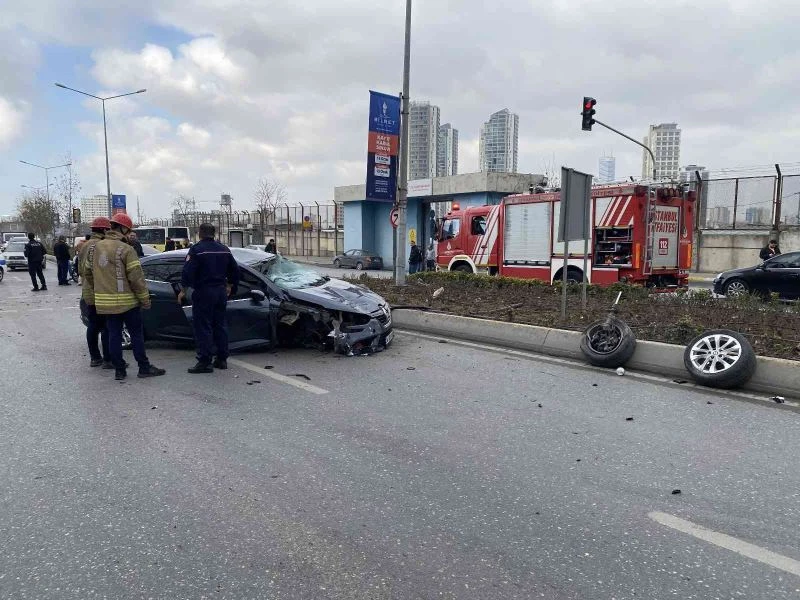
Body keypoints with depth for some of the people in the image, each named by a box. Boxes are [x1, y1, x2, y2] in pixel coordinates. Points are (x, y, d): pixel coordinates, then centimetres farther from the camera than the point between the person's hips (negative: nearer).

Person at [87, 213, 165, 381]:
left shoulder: (97, 247, 7)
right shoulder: (126, 249, -14)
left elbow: (88, 271, 16)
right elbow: (136, 277, -16)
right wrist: (145, 299, -8)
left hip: (105, 302, 6)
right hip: (127, 302, -6)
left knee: (114, 335, 9)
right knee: (136, 335, 4)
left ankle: (119, 370, 13)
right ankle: (144, 367, 9)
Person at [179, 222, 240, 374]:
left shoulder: (196, 249, -9)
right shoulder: (224, 249, 10)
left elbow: (188, 272, -15)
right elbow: (234, 270, 17)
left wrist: (183, 291, -6)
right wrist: (230, 286, 28)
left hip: (203, 292, -6)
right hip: (221, 292, 6)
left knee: (203, 327, -3)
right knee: (220, 325, 13)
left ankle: (205, 361, -5)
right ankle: (222, 359, 17)